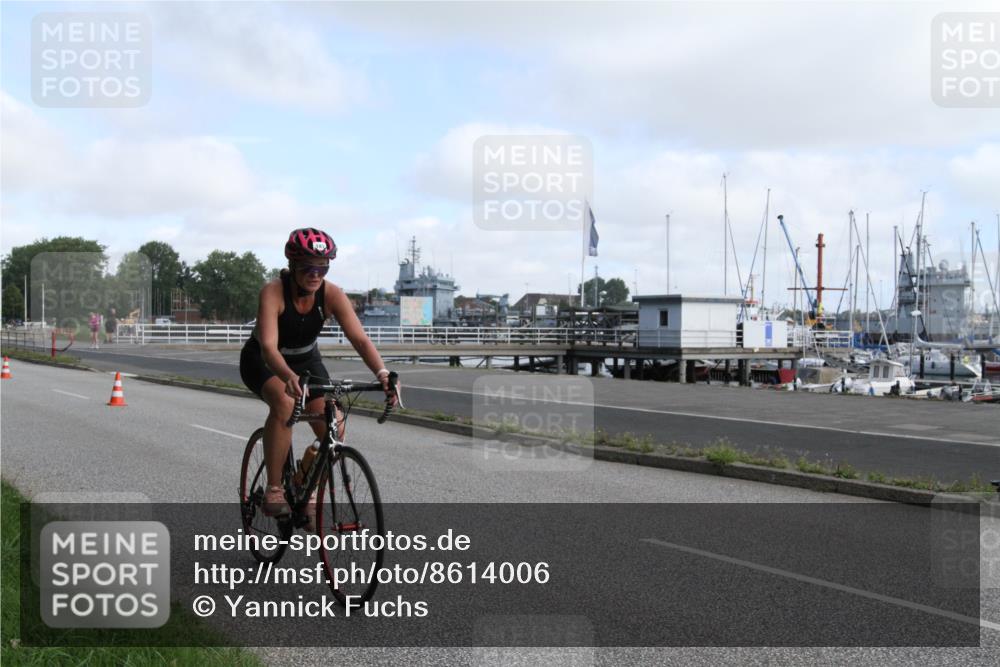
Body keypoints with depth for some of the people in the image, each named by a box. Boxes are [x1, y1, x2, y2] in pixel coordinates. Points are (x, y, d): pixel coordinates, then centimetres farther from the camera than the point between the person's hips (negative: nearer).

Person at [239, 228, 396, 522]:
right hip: (263, 362, -3)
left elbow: (360, 338, -30)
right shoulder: (273, 292, -30)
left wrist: (382, 373, -48)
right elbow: (268, 346, -41)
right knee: (284, 403, -36)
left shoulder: (332, 294, -22)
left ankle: (311, 493, 10)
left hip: (305, 359, 4)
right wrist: (289, 377, -61)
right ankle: (273, 489, -21)